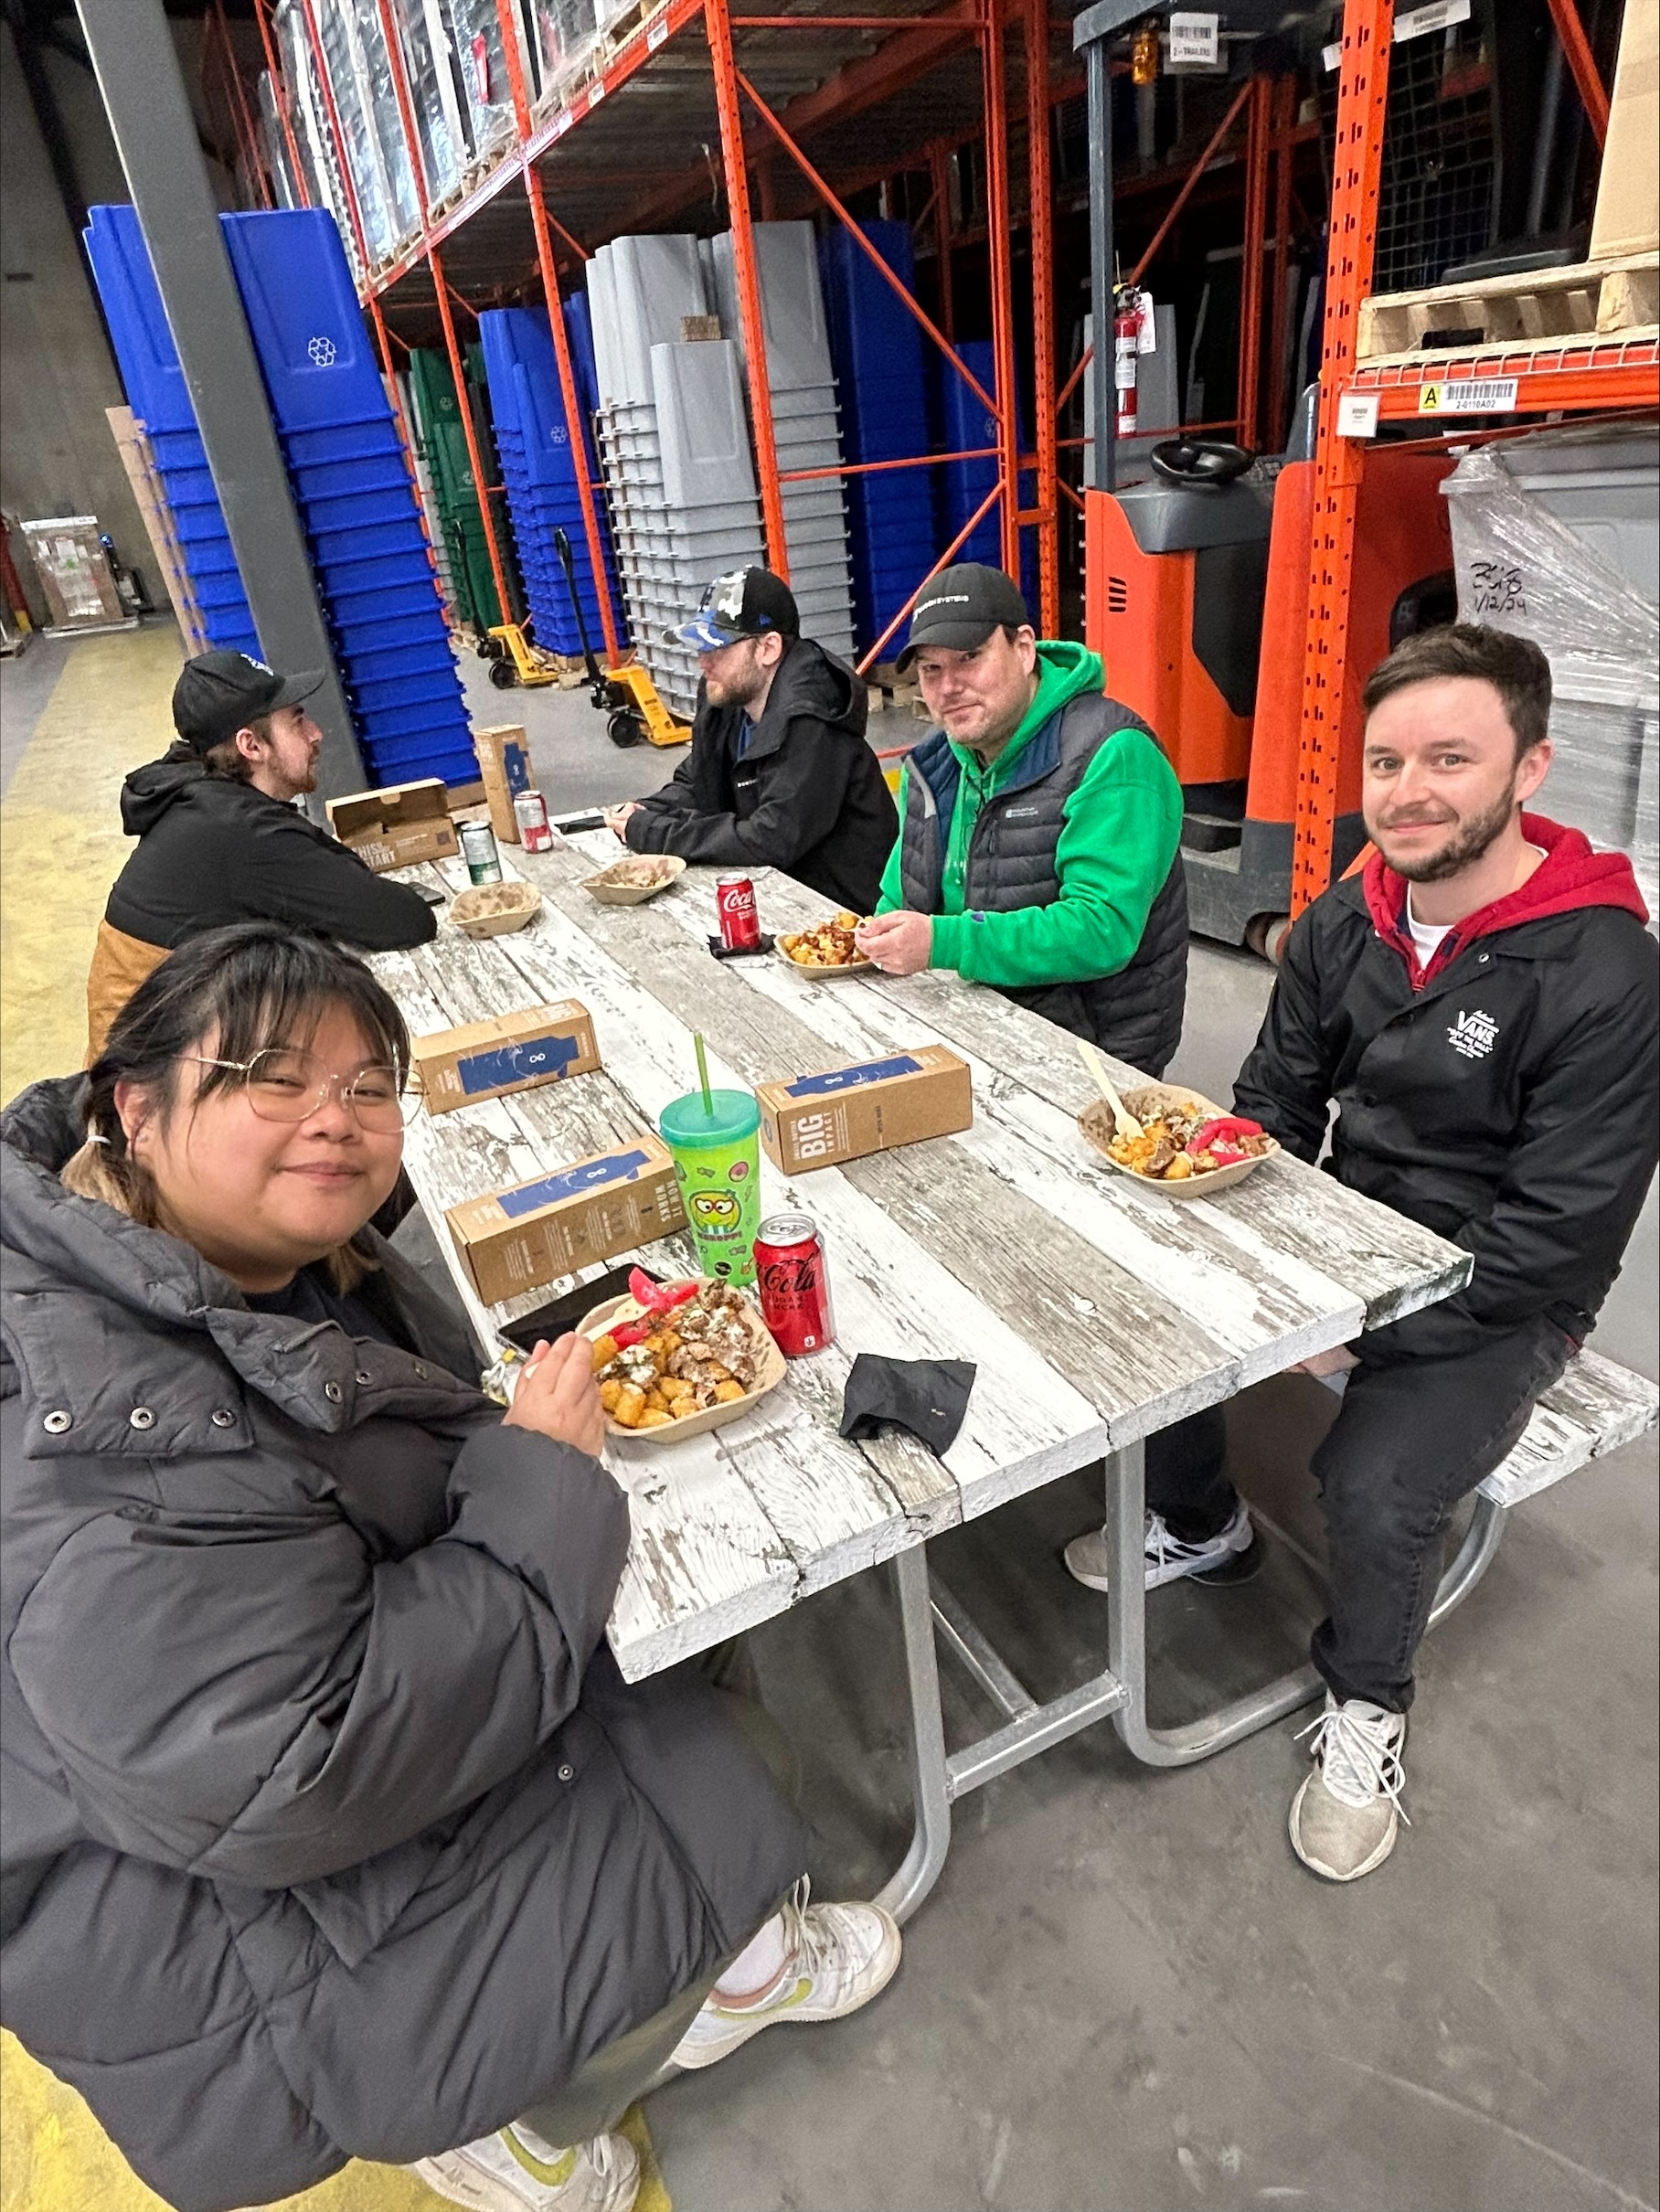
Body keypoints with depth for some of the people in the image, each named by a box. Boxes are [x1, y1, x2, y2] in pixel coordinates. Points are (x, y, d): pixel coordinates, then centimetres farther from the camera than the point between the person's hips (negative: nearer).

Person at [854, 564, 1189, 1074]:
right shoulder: (935, 765, 9)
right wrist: (881, 941, -4)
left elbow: (1102, 932, -27)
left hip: (1091, 1050, -7)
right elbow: (899, 897, 18)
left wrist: (941, 943, -33)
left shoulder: (1112, 758, -16)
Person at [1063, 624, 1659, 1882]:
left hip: (1499, 1302, -5)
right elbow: (1275, 1097, 5)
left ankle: (1365, 1704, 10)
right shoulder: (1346, 922, -3)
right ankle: (1202, 1526, 24)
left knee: (1376, 1487, -26)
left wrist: (1358, 1334, -22)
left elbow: (1559, 1241, -22)